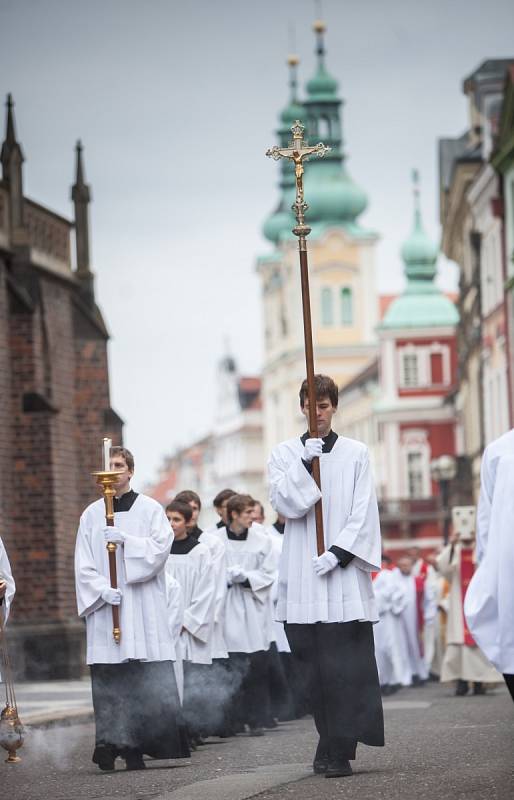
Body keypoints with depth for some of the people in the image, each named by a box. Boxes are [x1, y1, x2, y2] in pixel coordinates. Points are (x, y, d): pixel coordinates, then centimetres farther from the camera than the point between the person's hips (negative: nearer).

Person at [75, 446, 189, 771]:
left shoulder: (149, 509, 7)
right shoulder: (92, 514, 11)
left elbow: (160, 548, -5)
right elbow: (83, 564, 7)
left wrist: (125, 539, -17)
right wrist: (101, 588, -10)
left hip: (144, 606, -2)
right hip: (105, 607, 2)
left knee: (149, 680, -9)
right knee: (109, 678, -5)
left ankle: (136, 746, -7)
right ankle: (112, 745, -5)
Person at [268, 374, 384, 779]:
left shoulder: (356, 454, 6)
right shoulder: (286, 453, 10)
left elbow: (363, 512, 1)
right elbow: (285, 503, -2)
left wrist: (339, 552, -11)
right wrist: (304, 465, -14)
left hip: (344, 570, -2)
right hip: (302, 574, 2)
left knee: (344, 663, -10)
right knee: (315, 663, 1)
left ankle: (339, 751, -11)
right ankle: (332, 745, 9)